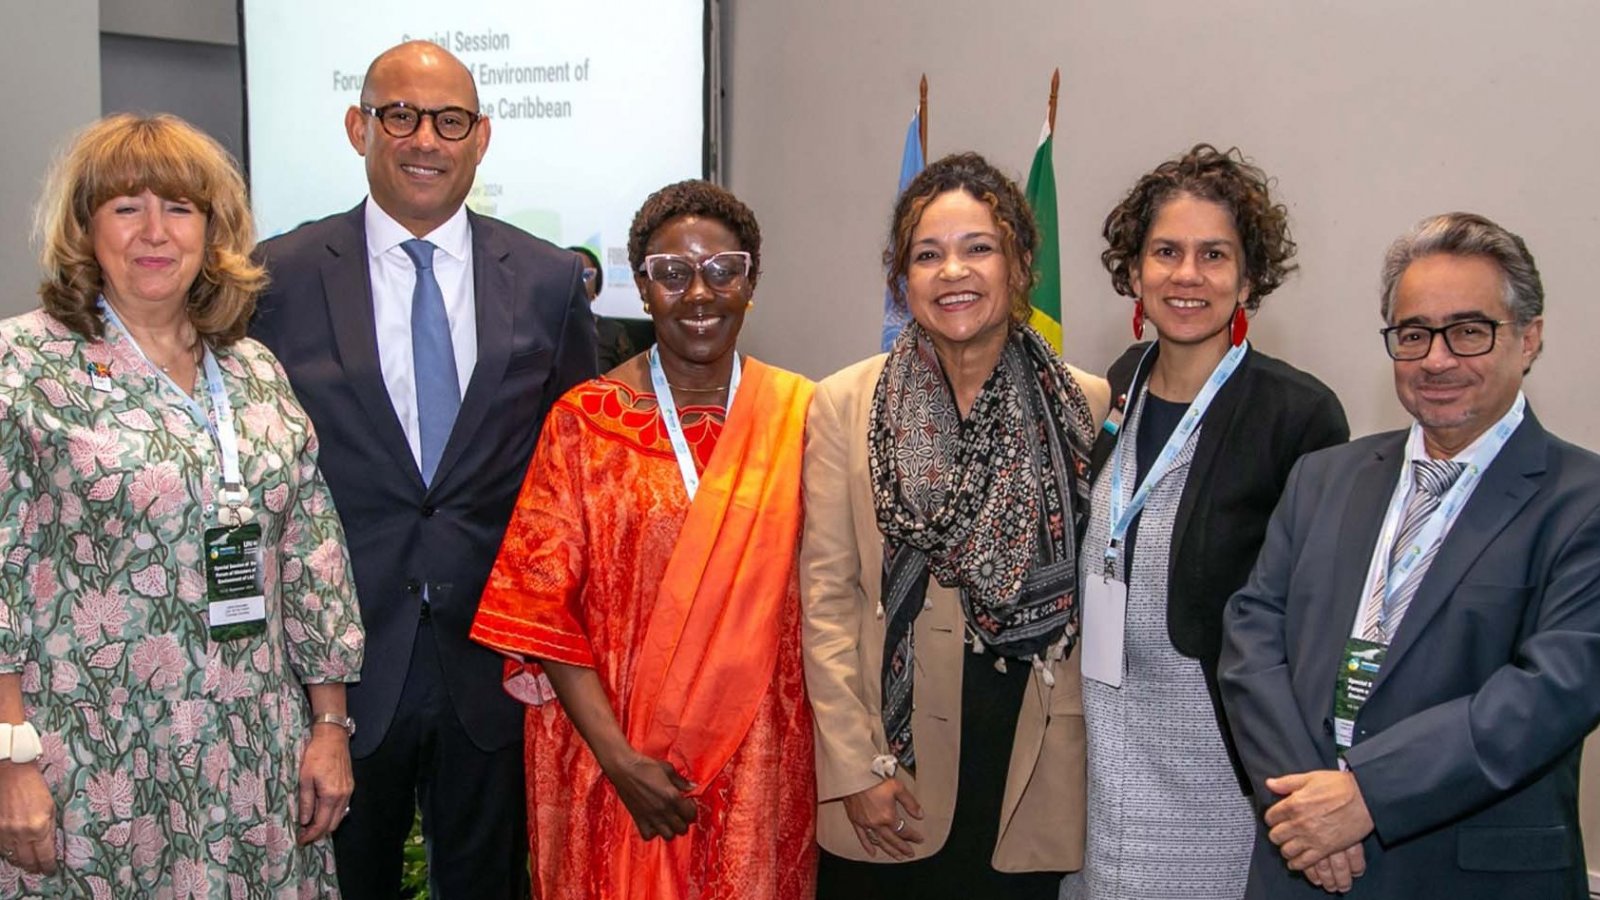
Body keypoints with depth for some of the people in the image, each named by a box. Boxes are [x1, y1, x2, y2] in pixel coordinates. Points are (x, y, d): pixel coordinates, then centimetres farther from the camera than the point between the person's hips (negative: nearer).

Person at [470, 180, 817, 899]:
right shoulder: (585, 421, -4)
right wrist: (618, 757, -14)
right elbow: (542, 602, -7)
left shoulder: (799, 414, 0)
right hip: (607, 743, -1)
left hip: (760, 754, 1)